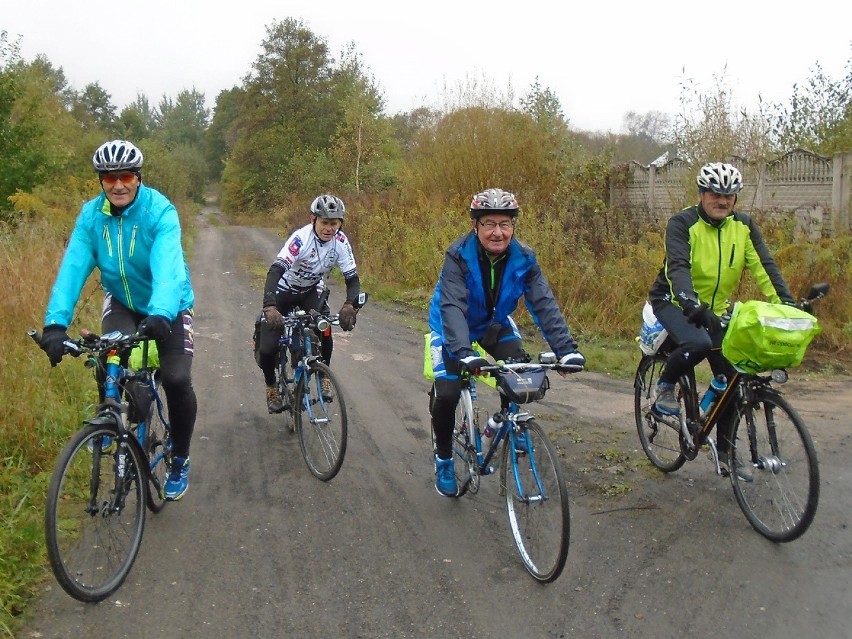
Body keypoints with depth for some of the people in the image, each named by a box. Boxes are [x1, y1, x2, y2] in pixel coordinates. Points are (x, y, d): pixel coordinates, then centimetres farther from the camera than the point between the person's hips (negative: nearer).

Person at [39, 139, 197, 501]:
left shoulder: (160, 211, -26)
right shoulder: (91, 215, -15)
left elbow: (167, 267, -40)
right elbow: (72, 267, -24)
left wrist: (160, 315, -58)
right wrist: (55, 322, -37)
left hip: (168, 307, -2)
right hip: (122, 302, 3)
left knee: (177, 380, -15)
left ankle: (180, 461, 8)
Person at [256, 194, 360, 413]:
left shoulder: (341, 242, -19)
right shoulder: (301, 238, -31)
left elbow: (352, 278, -19)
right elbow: (275, 271, -40)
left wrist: (349, 304, -40)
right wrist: (269, 307, -55)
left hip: (312, 292, 3)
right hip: (284, 291, -3)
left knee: (325, 332, -23)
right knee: (268, 348, -12)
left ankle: (323, 376, 5)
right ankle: (271, 388, 18)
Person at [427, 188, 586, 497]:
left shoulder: (523, 258, -19)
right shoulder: (458, 256, -30)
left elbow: (544, 303, -25)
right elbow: (452, 307, -41)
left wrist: (566, 348, -39)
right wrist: (464, 353, -57)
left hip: (494, 324, 3)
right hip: (453, 328, -3)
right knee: (447, 394, -15)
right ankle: (443, 460, 11)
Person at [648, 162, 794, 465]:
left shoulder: (744, 226, -2)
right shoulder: (682, 223, -16)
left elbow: (764, 266, -10)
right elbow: (678, 267, -30)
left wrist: (786, 303, -24)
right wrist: (691, 303, -47)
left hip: (716, 310, 5)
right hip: (674, 303, -5)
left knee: (731, 379, 2)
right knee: (698, 343, -36)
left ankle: (725, 450, 18)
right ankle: (665, 385, -6)